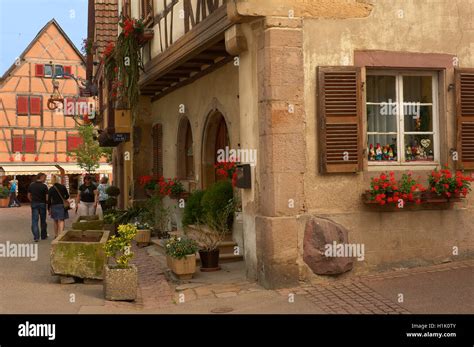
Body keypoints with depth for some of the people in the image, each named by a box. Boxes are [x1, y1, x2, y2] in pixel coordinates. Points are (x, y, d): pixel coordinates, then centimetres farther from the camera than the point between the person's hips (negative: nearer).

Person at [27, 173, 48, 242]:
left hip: (34, 204, 2)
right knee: (43, 220, 12)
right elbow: (47, 197, -12)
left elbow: (29, 196, 8)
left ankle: (36, 237, -11)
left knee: (34, 220, 0)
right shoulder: (44, 186, -10)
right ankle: (43, 236, 22)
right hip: (42, 204, -2)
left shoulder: (31, 185, 3)